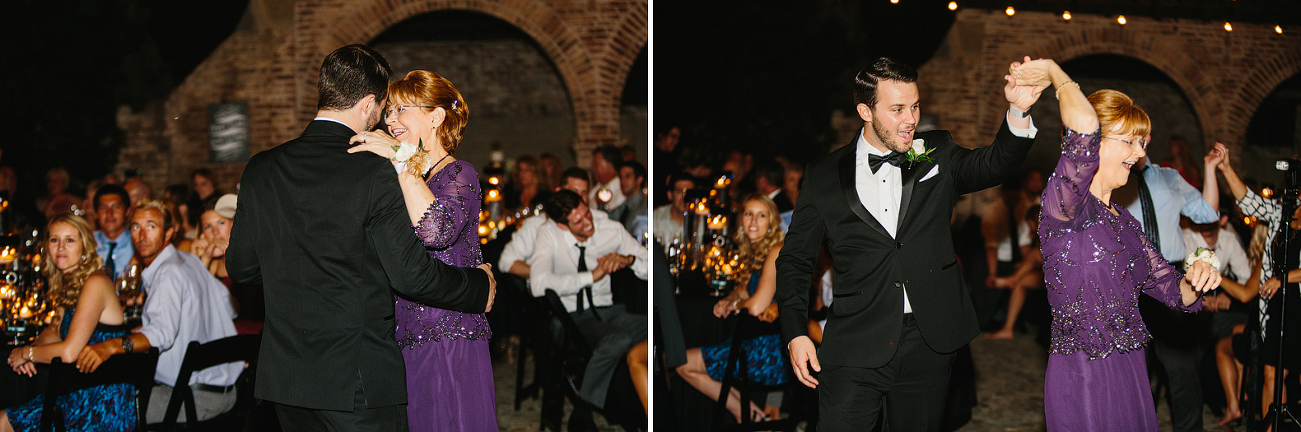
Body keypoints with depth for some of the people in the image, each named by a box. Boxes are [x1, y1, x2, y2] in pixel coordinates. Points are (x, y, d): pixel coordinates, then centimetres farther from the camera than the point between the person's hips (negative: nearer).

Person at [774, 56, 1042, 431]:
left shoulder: (936, 154, 9)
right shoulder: (825, 175, 4)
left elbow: (992, 165, -9)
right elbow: (795, 260, 8)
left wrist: (1018, 112, -29)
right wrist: (796, 333, -2)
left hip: (927, 343, 2)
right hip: (856, 344, -1)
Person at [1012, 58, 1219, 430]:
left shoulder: (1125, 222, 13)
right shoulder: (1065, 207, -14)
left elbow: (1173, 291, 16)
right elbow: (1084, 125, -31)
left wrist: (1195, 280, -8)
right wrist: (1054, 72, -15)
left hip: (1131, 371, 8)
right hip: (1082, 377, -8)